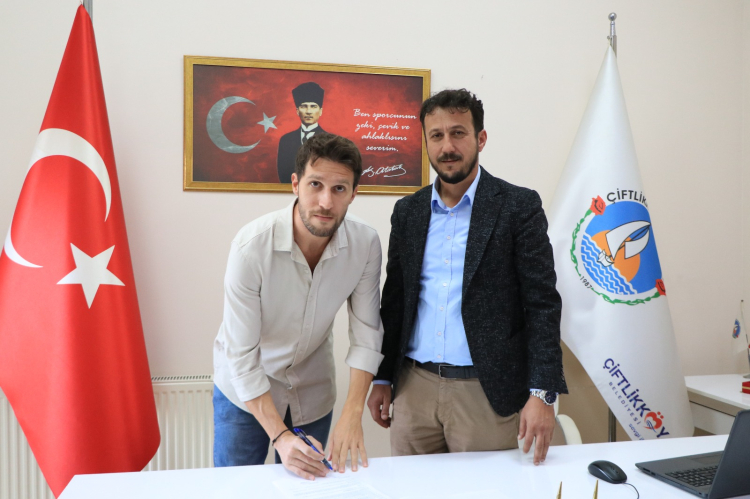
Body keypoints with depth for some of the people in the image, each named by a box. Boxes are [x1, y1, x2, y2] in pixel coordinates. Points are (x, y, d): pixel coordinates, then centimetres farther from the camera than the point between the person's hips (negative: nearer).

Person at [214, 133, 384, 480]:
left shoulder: (365, 243, -19)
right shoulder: (252, 245, -28)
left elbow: (367, 333, -13)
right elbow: (242, 354, -25)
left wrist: (352, 415, -22)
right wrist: (280, 436, -30)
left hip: (313, 390, 3)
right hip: (246, 387, -2)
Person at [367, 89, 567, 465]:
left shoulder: (519, 206, -4)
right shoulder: (408, 212, 8)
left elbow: (542, 303, -7)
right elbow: (394, 300, 12)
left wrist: (542, 393, -14)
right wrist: (382, 379, 10)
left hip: (486, 391, -3)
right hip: (414, 388, 4)